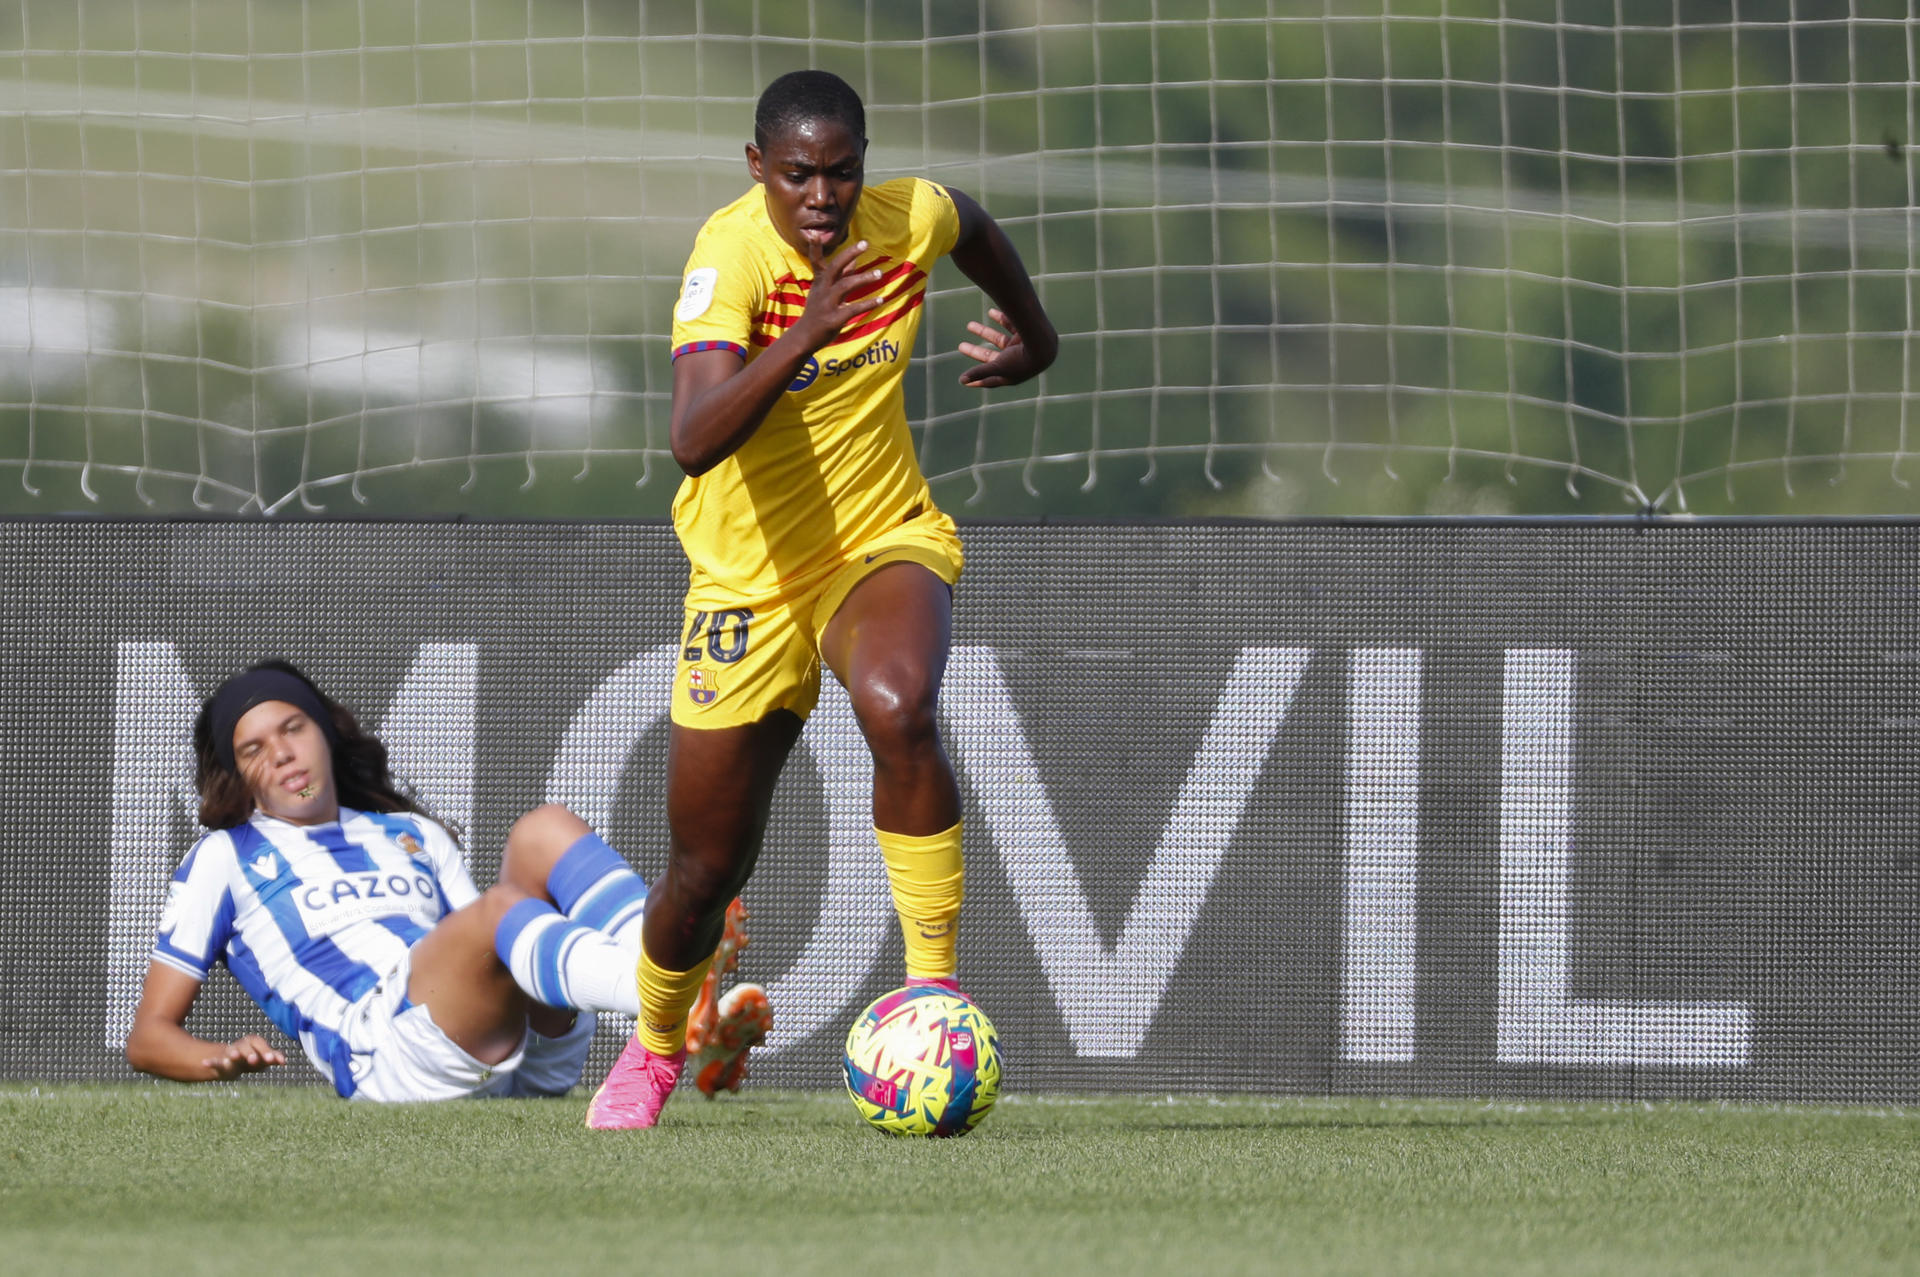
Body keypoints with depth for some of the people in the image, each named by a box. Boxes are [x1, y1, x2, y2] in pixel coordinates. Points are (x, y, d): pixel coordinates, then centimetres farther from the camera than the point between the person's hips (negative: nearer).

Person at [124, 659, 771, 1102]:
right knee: (500, 909, -32)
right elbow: (149, 1035, 19)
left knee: (542, 832, -13)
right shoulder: (223, 859, 24)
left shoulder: (415, 836, 36)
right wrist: (220, 1058, -5)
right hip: (384, 1047, -5)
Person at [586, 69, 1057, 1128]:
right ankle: (654, 1047, 41)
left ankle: (935, 989, -25)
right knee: (705, 870, 8)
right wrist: (803, 339, -54)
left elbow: (972, 226, 15)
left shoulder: (911, 218, -13)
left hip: (885, 543, 1)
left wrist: (1028, 335, 28)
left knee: (898, 709, -35)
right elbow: (694, 442, -42)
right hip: (748, 576, -1)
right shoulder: (731, 255, -26)